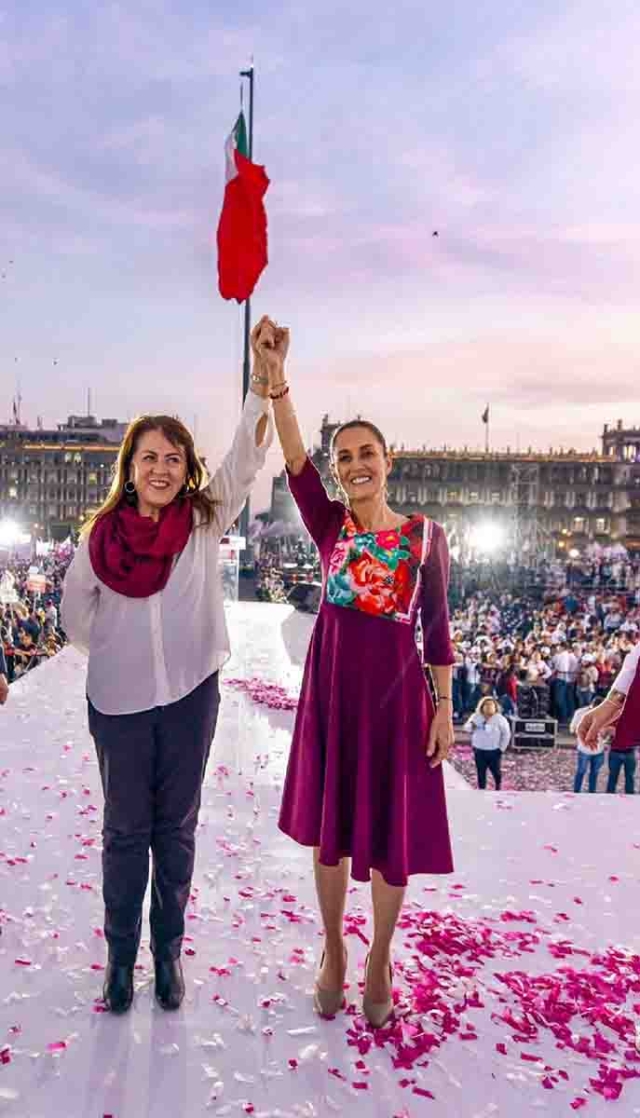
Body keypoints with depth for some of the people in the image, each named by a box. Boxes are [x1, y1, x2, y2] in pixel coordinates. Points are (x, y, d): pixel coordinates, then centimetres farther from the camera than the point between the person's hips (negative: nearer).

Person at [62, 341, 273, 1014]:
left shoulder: (204, 521, -6)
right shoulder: (103, 533, -5)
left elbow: (246, 460, -20)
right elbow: (75, 610, 9)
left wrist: (264, 383, -31)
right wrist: (116, 655, 8)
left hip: (189, 695, 0)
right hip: (119, 701, 0)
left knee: (176, 828, 14)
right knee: (125, 830, 12)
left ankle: (168, 952, 31)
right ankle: (120, 955, 30)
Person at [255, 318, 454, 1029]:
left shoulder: (425, 535, -1)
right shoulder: (330, 526, 0)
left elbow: (437, 628, 1)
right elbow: (295, 463, -17)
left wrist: (445, 707, -2)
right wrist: (274, 380, -29)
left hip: (396, 693, -1)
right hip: (332, 688, 1)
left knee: (391, 835, 9)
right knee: (330, 826, 13)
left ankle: (379, 959, 33)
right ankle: (333, 949, 36)